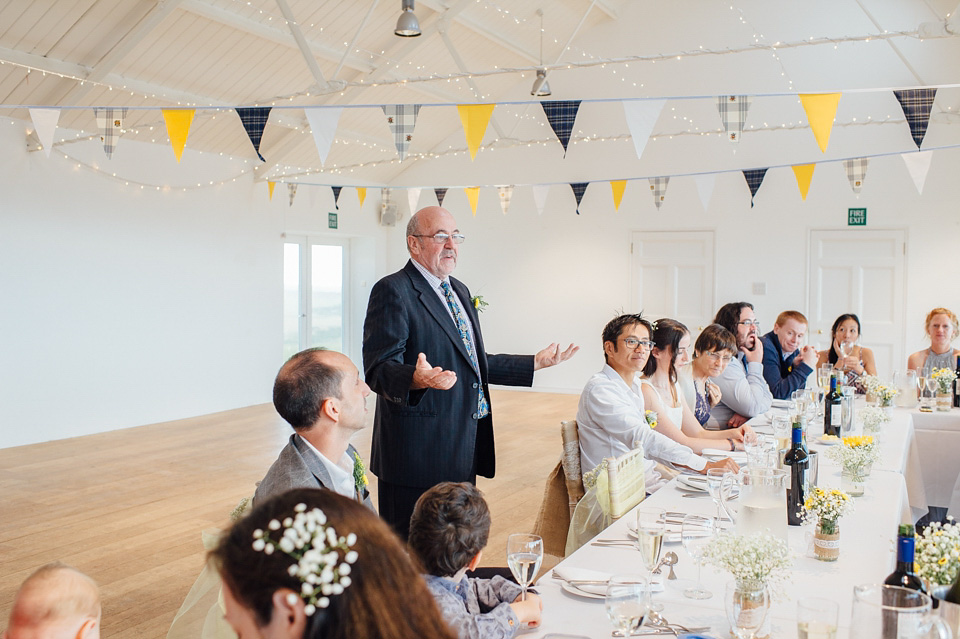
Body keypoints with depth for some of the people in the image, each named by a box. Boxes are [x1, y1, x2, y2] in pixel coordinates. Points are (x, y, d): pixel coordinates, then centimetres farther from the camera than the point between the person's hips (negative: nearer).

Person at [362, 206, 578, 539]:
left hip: (462, 449, 8)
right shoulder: (393, 291, -10)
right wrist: (417, 379, -37)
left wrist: (535, 363, 22)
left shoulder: (459, 291, 18)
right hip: (419, 451, -8)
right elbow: (379, 370, -17)